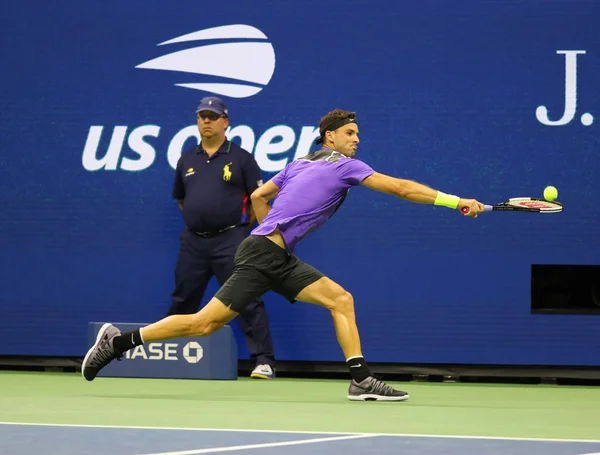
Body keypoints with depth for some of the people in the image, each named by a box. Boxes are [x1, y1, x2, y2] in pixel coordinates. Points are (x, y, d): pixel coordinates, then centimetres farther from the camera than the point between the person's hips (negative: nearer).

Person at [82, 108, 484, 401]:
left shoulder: (300, 164, 18)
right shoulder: (344, 165, -5)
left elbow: (258, 196, 25)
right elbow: (400, 187, -10)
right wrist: (455, 200, -10)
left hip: (278, 259, 10)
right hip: (261, 255, -10)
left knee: (341, 300, -1)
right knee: (206, 322, -9)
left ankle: (362, 379, -9)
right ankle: (119, 341, -1)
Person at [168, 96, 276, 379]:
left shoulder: (241, 158, 0)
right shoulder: (187, 160, 14)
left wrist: (240, 227, 0)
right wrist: (199, 222, 15)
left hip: (230, 241, -5)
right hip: (193, 241, 5)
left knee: (247, 302, -11)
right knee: (181, 303, 12)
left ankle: (264, 361, -11)